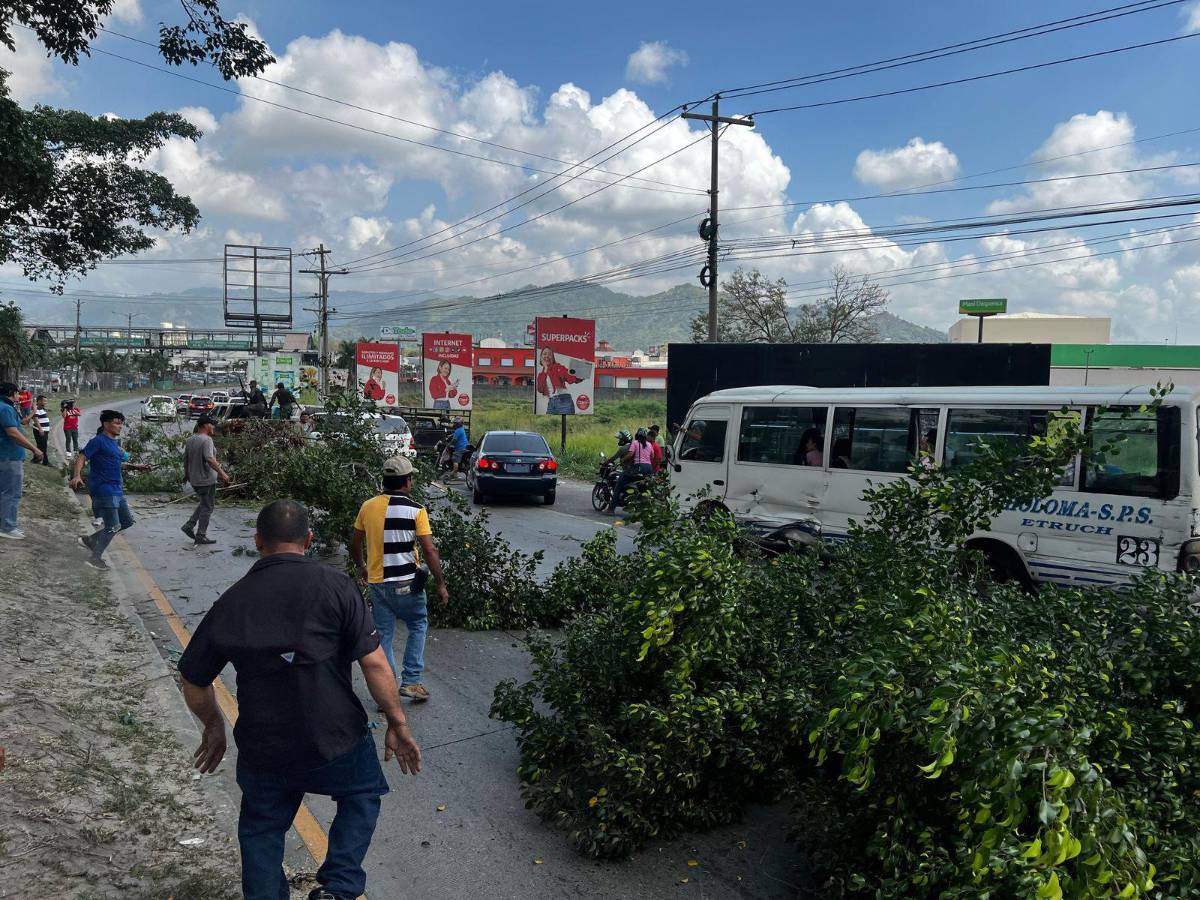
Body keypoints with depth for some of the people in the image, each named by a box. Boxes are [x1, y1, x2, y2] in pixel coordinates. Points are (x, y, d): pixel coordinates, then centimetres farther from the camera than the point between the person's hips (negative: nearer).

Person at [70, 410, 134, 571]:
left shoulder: (114, 443, 16)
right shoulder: (98, 441, -11)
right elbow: (82, 457, -19)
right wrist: (77, 475, -33)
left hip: (116, 490, 9)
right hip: (104, 489, -9)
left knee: (127, 521, 12)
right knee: (112, 526, -8)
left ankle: (90, 540, 20)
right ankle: (95, 558, 4)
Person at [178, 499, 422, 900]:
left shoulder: (231, 602, -3)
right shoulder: (333, 585, -13)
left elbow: (193, 683, 7)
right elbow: (374, 663, -16)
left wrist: (213, 725, 25)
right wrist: (397, 724, -6)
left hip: (262, 750, 2)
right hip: (336, 740, -2)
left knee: (261, 830, 25)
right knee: (362, 794, 25)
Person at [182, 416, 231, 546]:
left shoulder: (190, 440, 9)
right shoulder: (206, 440, -18)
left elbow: (185, 459, 17)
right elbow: (210, 459, -29)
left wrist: (186, 475, 29)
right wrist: (222, 473, -29)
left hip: (194, 480, 9)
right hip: (206, 479, -9)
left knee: (204, 503, 24)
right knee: (207, 507, 2)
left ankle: (189, 526, 19)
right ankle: (200, 536, 6)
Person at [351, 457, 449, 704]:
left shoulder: (368, 506, 3)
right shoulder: (415, 510, -11)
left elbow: (354, 542, 13)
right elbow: (429, 550, -13)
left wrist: (360, 567, 31)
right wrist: (441, 585, -7)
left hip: (376, 582, 3)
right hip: (406, 583, -3)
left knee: (383, 634, 12)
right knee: (418, 627, 17)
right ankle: (411, 681, 12)